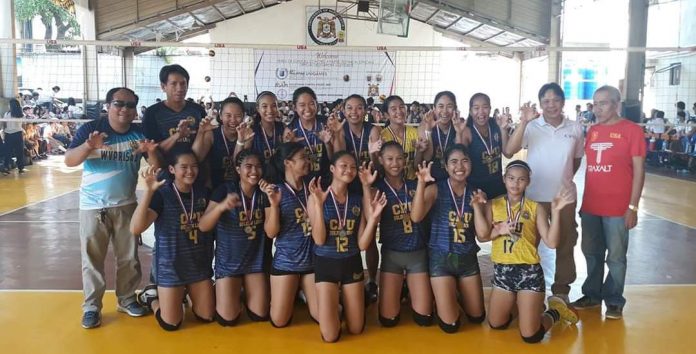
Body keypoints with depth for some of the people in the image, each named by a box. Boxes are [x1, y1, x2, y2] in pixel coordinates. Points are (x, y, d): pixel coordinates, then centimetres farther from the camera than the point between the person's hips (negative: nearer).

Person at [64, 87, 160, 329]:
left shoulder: (139, 133, -2)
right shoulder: (90, 129, -10)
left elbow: (157, 166, -5)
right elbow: (69, 161, -19)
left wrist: (152, 152, -28)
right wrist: (88, 147, -39)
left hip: (126, 205, 3)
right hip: (92, 206, -3)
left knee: (128, 257, 12)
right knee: (92, 259, 5)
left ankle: (127, 299, 28)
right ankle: (91, 307, 16)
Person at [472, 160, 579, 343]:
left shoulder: (535, 208, -2)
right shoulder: (492, 205, 2)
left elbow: (552, 242, -10)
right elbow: (482, 235, -10)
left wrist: (556, 212, -20)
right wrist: (477, 207, -20)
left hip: (529, 272, -3)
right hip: (502, 271, 3)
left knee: (530, 336, -3)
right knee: (496, 325, 16)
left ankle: (556, 311, 26)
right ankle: (517, 303, 44)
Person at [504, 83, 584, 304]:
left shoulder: (575, 128, 1)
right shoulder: (531, 127, -7)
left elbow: (577, 159, 15)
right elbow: (509, 152, -21)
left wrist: (563, 178, 7)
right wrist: (523, 122, -27)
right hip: (534, 196, -2)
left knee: (565, 245, 12)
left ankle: (561, 291, 28)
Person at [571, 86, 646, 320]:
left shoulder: (632, 130, -6)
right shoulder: (592, 131, 9)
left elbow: (639, 170, -7)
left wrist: (633, 206, -11)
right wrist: (582, 200, 11)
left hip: (617, 208, -5)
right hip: (590, 206, 5)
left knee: (615, 257, 6)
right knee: (592, 253, 15)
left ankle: (614, 301, 20)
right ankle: (592, 294, 29)